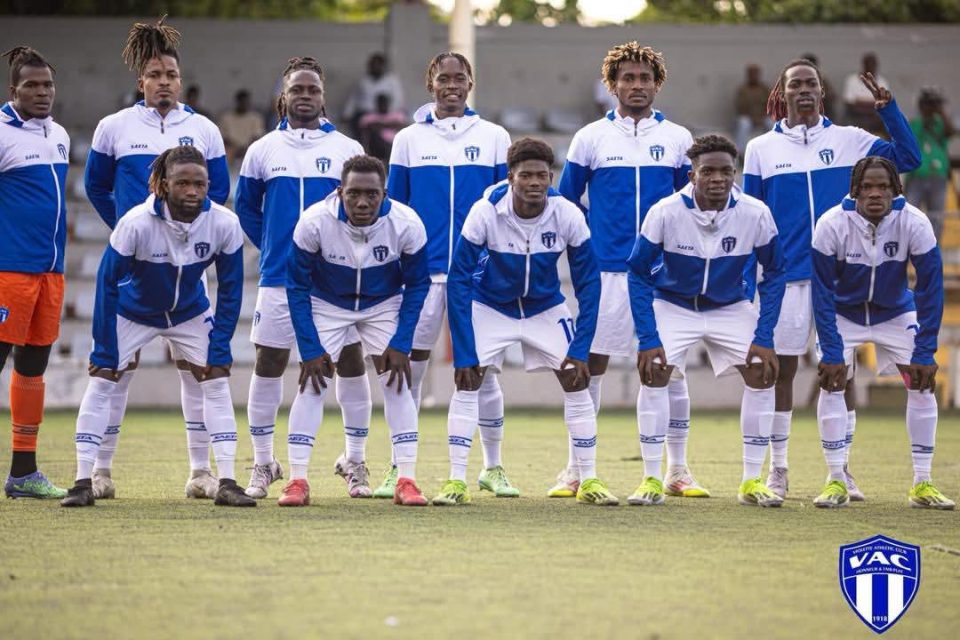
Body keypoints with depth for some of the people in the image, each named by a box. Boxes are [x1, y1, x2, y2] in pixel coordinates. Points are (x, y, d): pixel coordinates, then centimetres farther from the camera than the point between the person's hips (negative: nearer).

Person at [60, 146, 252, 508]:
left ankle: (226, 484, -5)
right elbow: (107, 284, -23)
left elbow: (230, 290, -12)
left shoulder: (224, 224, -25)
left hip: (191, 313, 2)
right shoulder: (136, 223, -32)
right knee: (100, 381, -11)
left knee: (217, 382, -8)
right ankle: (83, 483, -7)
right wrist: (104, 351, -22)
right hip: (133, 311, -2)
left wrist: (219, 349, -14)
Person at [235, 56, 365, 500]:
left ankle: (355, 464, 10)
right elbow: (246, 207, 17)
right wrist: (270, 247, 10)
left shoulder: (348, 150, 4)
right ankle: (262, 465, 12)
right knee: (268, 366, 1)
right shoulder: (263, 150, 6)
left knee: (351, 363, -1)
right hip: (278, 279, 1)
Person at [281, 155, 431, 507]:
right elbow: (297, 286, -16)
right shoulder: (314, 222, -30)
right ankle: (297, 481, -5)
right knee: (312, 382, -10)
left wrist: (401, 344, -15)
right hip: (326, 304, -1)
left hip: (384, 305, 1)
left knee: (397, 382, -9)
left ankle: (406, 481, -4)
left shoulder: (406, 224, -27)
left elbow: (417, 285, -11)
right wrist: (310, 349, -18)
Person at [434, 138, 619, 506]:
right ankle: (456, 482, -9)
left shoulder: (567, 216, -23)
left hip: (546, 309, 2)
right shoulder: (485, 213, -28)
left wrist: (580, 350, -20)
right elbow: (458, 282, -22)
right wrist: (464, 353, -26)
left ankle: (589, 482, 5)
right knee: (467, 381, -14)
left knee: (576, 382, -6)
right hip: (490, 307, -1)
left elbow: (588, 283, -13)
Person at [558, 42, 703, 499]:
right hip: (606, 269, -1)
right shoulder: (590, 137, 5)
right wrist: (588, 241, 4)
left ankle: (677, 471, 9)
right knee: (590, 363, -1)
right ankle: (576, 469, 6)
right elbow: (566, 200, 11)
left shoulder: (678, 139, 8)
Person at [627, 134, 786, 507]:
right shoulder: (665, 213, -25)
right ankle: (652, 480, -10)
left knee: (762, 375, -13)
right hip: (672, 305, -1)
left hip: (731, 307, 2)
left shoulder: (755, 215, -22)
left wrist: (764, 337, -16)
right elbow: (638, 274, -15)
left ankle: (752, 482, -3)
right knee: (653, 373, -20)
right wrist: (648, 339, -22)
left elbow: (774, 275, -8)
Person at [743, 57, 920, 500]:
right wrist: (748, 282, 2)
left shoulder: (847, 140, 5)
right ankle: (777, 470, 11)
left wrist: (888, 109, -13)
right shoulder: (762, 148, 4)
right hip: (786, 277, 0)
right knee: (781, 368, 2)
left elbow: (907, 158, -3)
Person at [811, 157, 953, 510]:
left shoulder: (914, 223, -26)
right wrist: (832, 352, -27)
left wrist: (924, 353, -24)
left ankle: (922, 484, -1)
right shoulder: (831, 225, -28)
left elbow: (930, 288, -21)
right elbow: (823, 293, -22)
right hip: (844, 314, -1)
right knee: (830, 384, -16)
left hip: (896, 314, 1)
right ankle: (836, 482, -9)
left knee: (922, 384, -9)